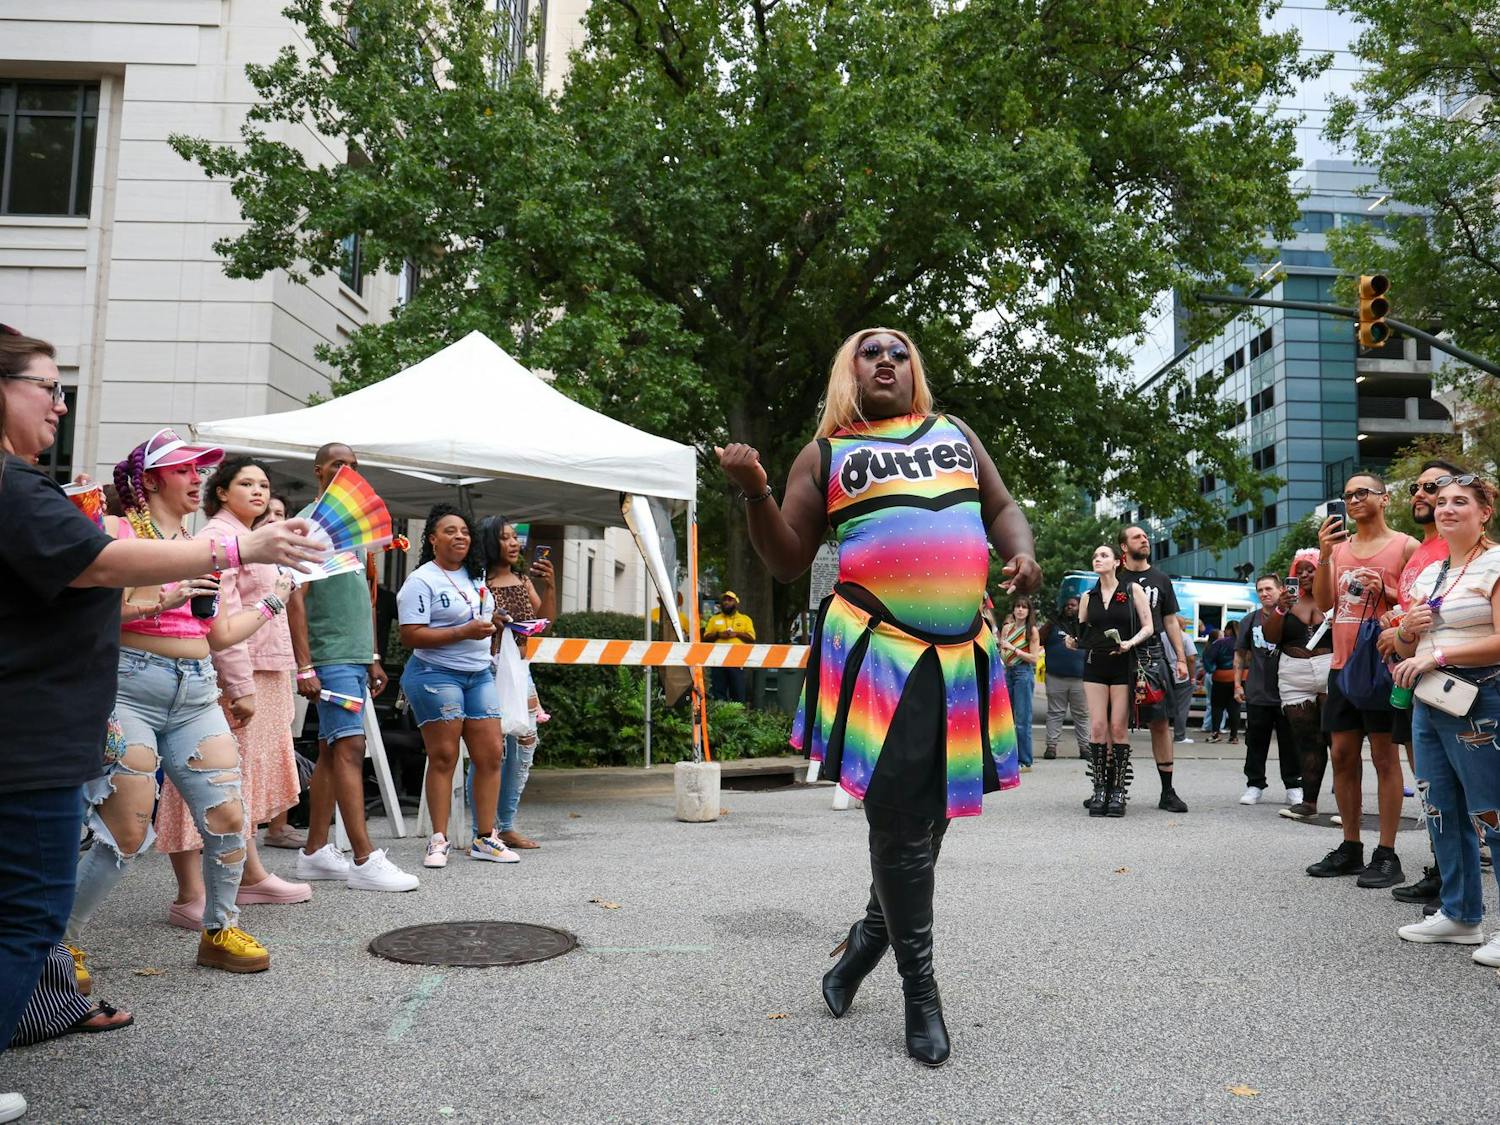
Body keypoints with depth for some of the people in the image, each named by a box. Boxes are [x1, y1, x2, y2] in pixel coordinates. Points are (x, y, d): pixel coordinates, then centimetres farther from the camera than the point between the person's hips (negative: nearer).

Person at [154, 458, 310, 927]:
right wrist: (240, 686, -22)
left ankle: (251, 876, 28)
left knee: (241, 780, 17)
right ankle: (190, 897, -4)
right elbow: (222, 617, -18)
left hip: (263, 675, 10)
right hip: (233, 677, -10)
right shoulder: (218, 536, -10)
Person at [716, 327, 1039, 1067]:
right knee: (898, 813, -4)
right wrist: (755, 493, -12)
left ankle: (868, 938, 33)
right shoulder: (826, 453, 8)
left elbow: (1001, 507, 23)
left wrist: (1023, 553, 1)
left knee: (927, 812, 11)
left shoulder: (955, 435, 18)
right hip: (876, 651, -4)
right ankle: (920, 990, 10)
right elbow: (788, 562, 5)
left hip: (963, 650, 4)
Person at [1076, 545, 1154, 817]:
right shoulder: (1088, 597, 12)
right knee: (1097, 727, -3)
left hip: (1123, 666, -3)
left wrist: (1130, 643, -16)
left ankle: (1118, 791, 2)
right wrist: (1073, 641, 0)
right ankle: (1100, 789, 2)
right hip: (1095, 665, 3)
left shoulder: (1133, 590, 3)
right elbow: (1080, 630, 20)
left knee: (1119, 728, -4)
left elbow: (1148, 627, -1)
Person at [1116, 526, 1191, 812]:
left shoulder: (1160, 580, 17)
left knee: (1160, 723, 0)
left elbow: (1170, 620, 16)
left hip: (1154, 656, 2)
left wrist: (1181, 658, 8)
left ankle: (1167, 792, 5)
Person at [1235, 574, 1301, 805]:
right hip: (1257, 693, 2)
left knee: (1290, 742, 5)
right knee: (1256, 742, 7)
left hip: (1286, 692, -2)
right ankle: (1255, 785, 16)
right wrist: (1238, 684, 8)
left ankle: (1293, 786, 16)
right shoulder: (1250, 620, 8)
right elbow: (1240, 654, 14)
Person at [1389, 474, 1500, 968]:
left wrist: (1439, 655, -20)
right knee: (1442, 812, 12)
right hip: (1428, 702, 8)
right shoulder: (1428, 574, 16)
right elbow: (1406, 649, 22)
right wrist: (1407, 629, 1)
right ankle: (1460, 915, 23)